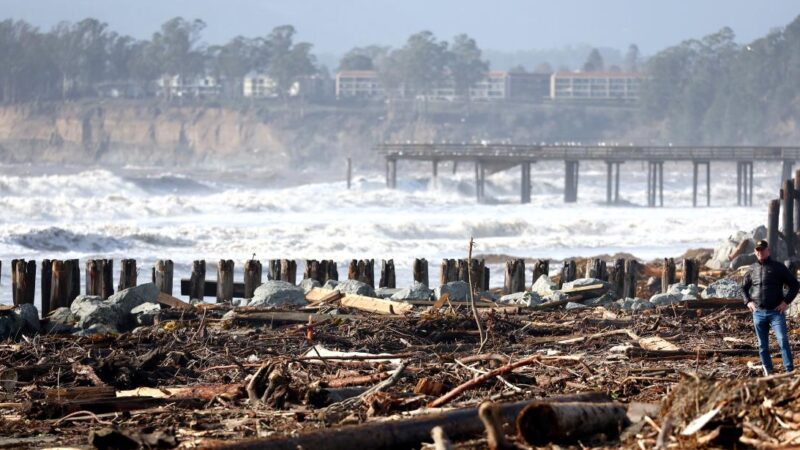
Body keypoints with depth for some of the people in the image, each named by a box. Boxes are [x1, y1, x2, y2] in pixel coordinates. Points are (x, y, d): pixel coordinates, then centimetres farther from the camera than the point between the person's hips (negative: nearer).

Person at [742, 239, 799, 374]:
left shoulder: (778, 267, 0)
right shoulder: (752, 269, 10)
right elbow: (744, 287, 25)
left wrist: (786, 301, -7)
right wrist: (748, 301, 8)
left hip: (776, 311, -4)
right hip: (758, 312, 4)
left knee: (783, 340, -15)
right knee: (762, 345, 7)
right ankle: (768, 371, 16)